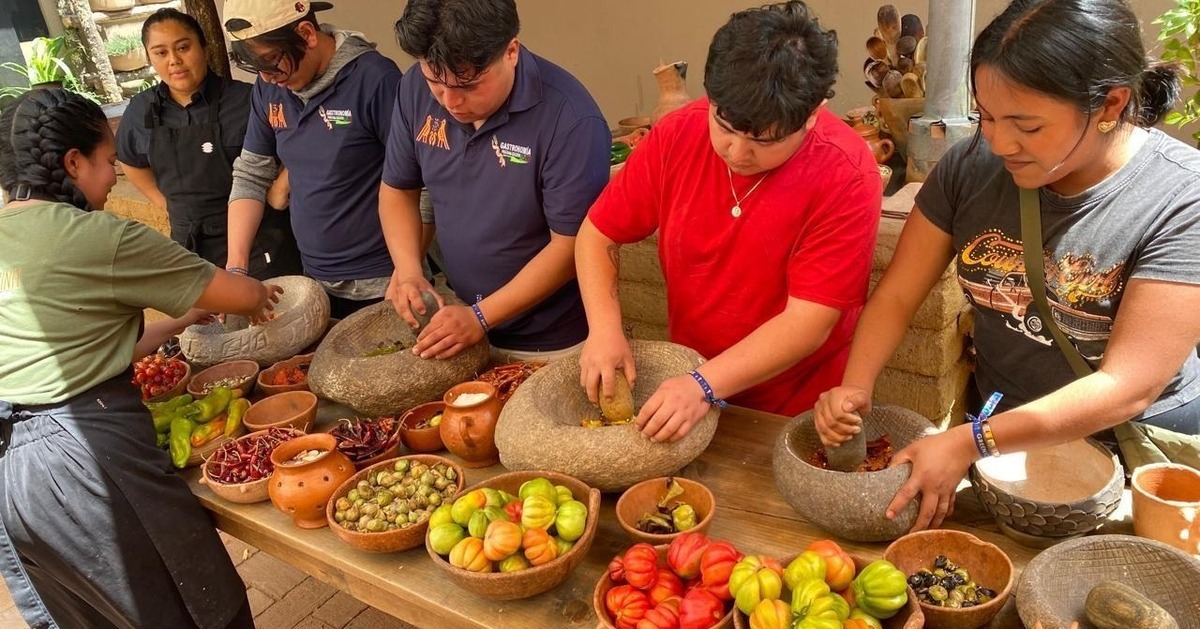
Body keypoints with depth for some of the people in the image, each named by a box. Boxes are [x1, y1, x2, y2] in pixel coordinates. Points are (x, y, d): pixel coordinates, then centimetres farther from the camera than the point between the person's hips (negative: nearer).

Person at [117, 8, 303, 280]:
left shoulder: (245, 99, -13)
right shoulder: (140, 111, 3)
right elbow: (131, 161, 22)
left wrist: (279, 191, -10)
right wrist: (169, 206, 13)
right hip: (191, 245, 5)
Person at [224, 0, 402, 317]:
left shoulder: (374, 78, -17)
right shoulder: (268, 89, 1)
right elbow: (250, 176, 8)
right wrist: (236, 267, -1)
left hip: (381, 286, -6)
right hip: (314, 282, 6)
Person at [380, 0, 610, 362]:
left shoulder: (570, 118, -24)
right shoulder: (417, 89, -8)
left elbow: (570, 245, -21)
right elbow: (397, 189, 4)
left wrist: (481, 317, -22)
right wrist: (408, 269, -11)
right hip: (461, 319, 5)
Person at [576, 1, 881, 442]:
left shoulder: (846, 177, -22)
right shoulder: (676, 136, -12)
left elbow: (809, 323, -23)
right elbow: (598, 235, -3)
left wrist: (706, 385, -31)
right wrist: (604, 329, -18)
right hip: (690, 387, 3)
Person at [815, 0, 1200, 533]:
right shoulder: (972, 165, -11)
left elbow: (1128, 387, -24)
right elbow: (896, 295, -7)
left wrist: (968, 444, -30)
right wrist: (855, 388, -24)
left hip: (1137, 443, -2)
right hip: (997, 421, 3)